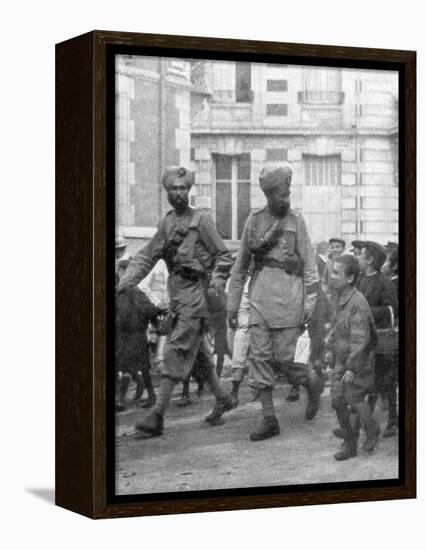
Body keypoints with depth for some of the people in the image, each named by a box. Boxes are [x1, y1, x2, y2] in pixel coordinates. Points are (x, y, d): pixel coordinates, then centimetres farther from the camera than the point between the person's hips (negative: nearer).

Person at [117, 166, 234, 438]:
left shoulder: (201, 220, -6)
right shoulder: (166, 223, 13)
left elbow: (224, 256, -4)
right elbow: (147, 256, 13)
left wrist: (216, 283, -19)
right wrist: (125, 282, 1)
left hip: (195, 291, -7)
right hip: (176, 291, 7)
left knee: (176, 350, -12)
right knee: (198, 349, 16)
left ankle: (158, 415, -16)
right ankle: (222, 398, 31)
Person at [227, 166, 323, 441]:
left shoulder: (296, 222, 3)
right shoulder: (254, 221, 9)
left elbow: (310, 266, 3)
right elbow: (241, 265, 14)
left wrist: (310, 303, -4)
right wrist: (232, 305, 12)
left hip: (288, 293, -3)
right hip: (259, 294, 3)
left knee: (285, 356, -5)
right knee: (259, 356, -1)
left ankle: (313, 383, 26)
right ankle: (269, 420, 5)